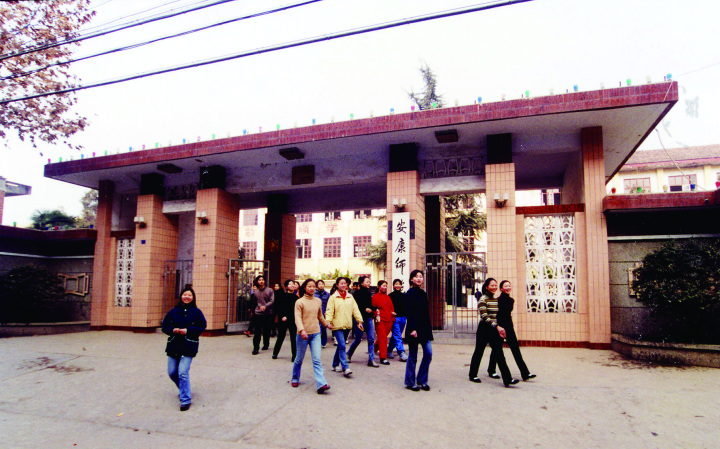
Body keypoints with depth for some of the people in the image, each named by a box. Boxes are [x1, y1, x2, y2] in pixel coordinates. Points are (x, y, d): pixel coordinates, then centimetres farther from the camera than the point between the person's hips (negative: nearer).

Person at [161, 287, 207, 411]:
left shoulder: (196, 312, 0)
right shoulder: (174, 311, 8)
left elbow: (202, 326, -5)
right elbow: (165, 325, 9)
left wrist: (187, 330, -15)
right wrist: (173, 330, -11)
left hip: (188, 346, -4)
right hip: (173, 346, 4)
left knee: (183, 372, -13)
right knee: (172, 372, 9)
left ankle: (185, 400, -3)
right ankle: (183, 390, 37)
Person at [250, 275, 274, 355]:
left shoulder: (269, 290, -1)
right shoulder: (255, 292, 7)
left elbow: (272, 301, -7)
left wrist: (265, 306, -20)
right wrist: (253, 311, 20)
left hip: (268, 313, -1)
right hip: (258, 313, 1)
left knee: (266, 330, 9)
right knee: (257, 331, -5)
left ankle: (266, 344, 28)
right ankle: (255, 348, -3)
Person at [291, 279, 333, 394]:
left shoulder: (318, 301, 8)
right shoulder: (300, 302, -7)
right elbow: (297, 318, -15)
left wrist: (327, 324, 34)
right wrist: (302, 330, -29)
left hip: (315, 333, 3)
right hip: (303, 334, -3)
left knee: (317, 360, -6)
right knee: (299, 359, 12)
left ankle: (321, 384, -13)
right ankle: (295, 379, 34)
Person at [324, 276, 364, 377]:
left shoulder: (350, 297, 12)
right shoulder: (333, 297, -2)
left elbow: (355, 309, 12)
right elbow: (329, 310, -7)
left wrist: (359, 321, 5)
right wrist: (328, 321, -19)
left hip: (347, 326, 5)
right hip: (337, 326, -5)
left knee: (341, 346, 14)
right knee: (342, 346, -13)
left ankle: (335, 364, 28)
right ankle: (345, 368, -15)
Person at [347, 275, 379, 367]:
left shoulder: (368, 293, 10)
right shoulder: (357, 293, -10)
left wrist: (373, 310, 3)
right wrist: (364, 309, -18)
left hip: (368, 318, 6)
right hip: (360, 319, -6)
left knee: (371, 339, 0)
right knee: (358, 339, 5)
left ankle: (371, 359, 3)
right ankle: (349, 354, 30)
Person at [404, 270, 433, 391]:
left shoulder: (423, 294, 13)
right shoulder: (409, 294, -7)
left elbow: (427, 313, 16)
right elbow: (408, 313, -13)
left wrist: (429, 327, 11)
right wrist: (412, 329, -19)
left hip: (424, 329, 7)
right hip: (414, 328, -7)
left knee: (428, 353, 2)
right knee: (413, 357, 2)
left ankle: (422, 380, 16)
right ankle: (410, 382, 14)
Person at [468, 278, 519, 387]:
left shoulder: (496, 300, 11)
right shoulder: (483, 299, -10)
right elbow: (484, 316, -19)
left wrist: (500, 329, 14)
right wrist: (497, 327, -25)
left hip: (495, 330, 6)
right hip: (484, 329, -6)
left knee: (499, 353, -1)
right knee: (479, 352, 6)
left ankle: (507, 378, -1)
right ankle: (473, 375, 22)